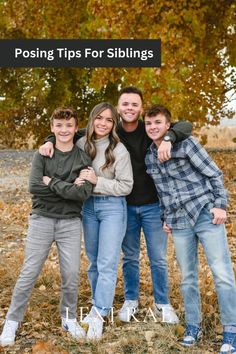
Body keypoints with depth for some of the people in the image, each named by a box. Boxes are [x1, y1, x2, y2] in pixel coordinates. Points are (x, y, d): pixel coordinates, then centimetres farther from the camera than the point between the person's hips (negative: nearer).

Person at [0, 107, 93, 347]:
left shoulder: (83, 158, 2)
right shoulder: (42, 155, 2)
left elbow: (84, 193, -13)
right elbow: (34, 187, -12)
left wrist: (52, 183, -13)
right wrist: (67, 188, -13)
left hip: (70, 222, 1)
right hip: (42, 220, 0)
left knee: (71, 275, 3)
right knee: (29, 273, 1)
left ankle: (68, 318, 24)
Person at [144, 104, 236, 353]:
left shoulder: (186, 144, -5)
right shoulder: (149, 157, 10)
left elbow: (214, 174, -5)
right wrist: (164, 217, 15)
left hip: (206, 214, -4)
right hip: (179, 222, 5)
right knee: (187, 277, 9)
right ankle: (193, 326, 23)